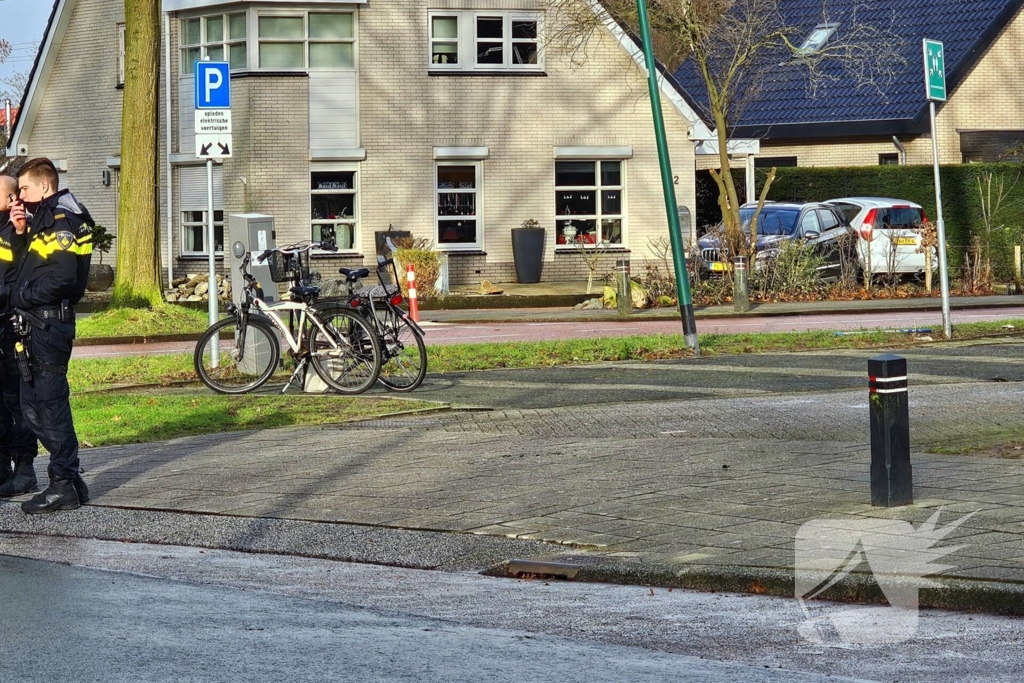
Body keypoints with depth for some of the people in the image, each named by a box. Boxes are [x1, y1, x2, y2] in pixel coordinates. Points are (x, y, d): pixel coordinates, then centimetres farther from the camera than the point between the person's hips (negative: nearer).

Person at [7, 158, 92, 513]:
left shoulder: (61, 222, -13)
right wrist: (23, 231, 8)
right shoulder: (47, 221, 19)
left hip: (49, 323, -10)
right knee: (34, 407, 12)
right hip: (39, 324, 10)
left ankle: (64, 486, -2)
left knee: (49, 405, -6)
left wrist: (23, 296, -13)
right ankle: (69, 480, 17)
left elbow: (62, 278, -22)